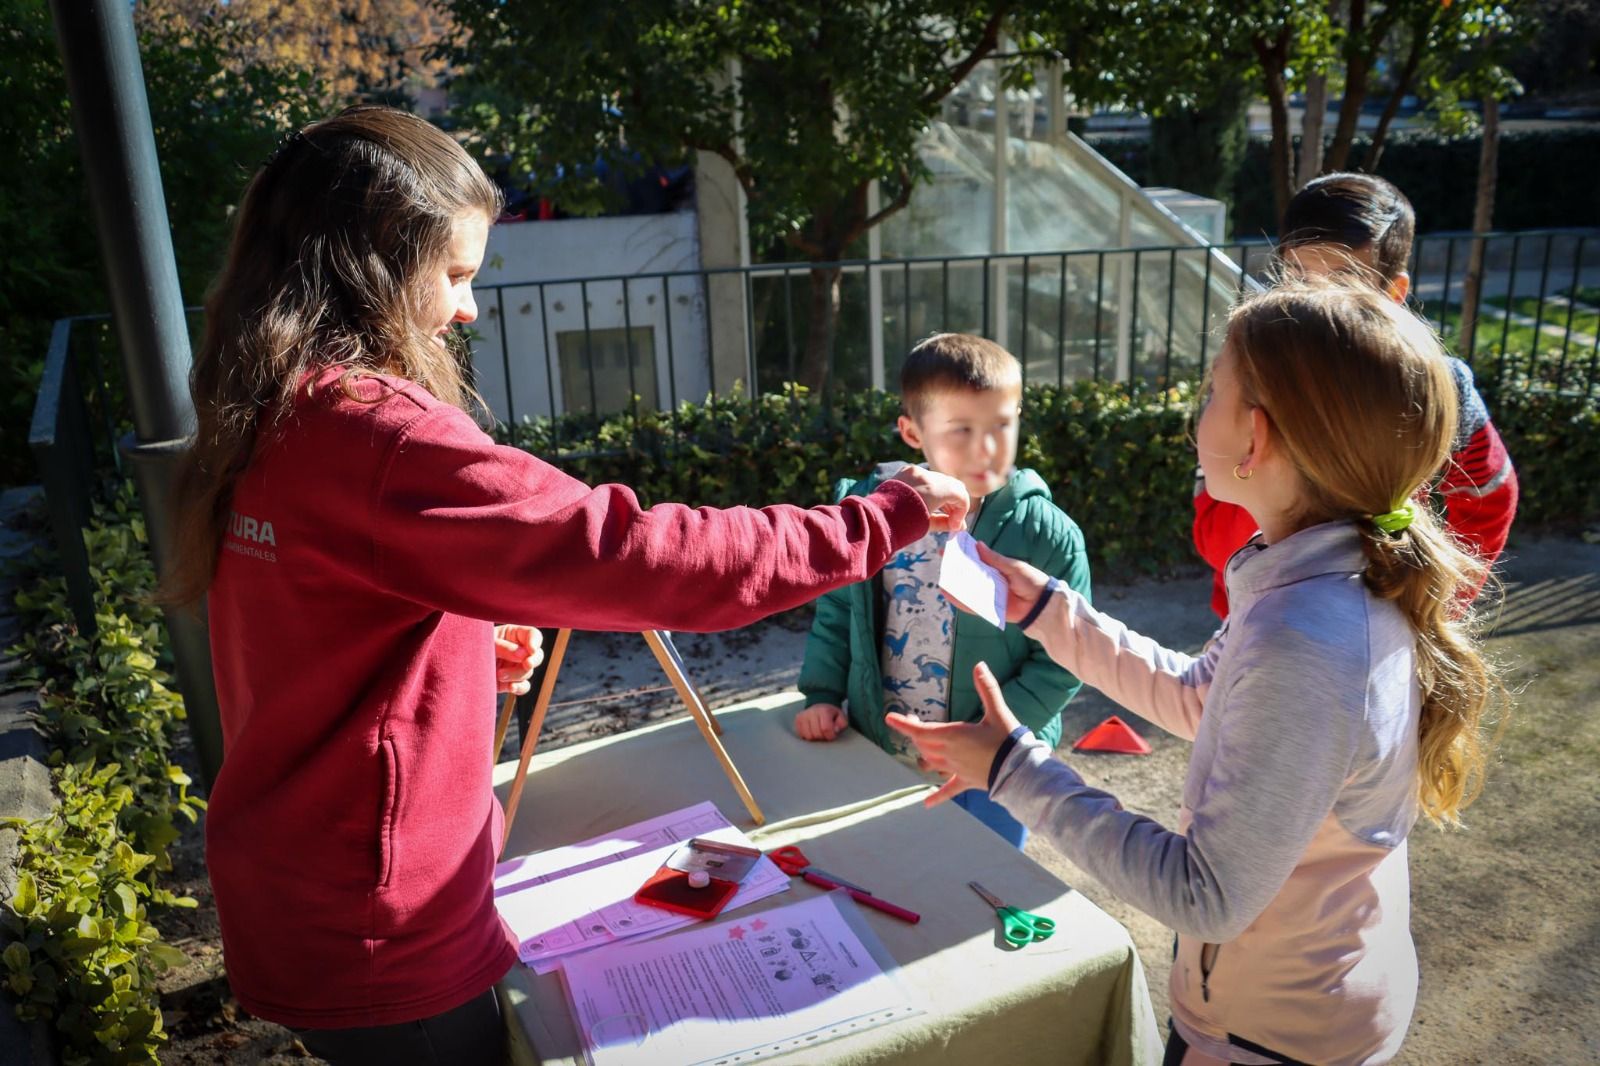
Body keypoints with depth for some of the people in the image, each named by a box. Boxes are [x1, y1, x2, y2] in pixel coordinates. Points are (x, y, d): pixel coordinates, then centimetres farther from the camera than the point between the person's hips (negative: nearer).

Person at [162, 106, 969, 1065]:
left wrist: (473, 648, 4)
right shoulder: (372, 430, -27)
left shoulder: (264, 424, 3)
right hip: (377, 939, -9)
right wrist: (878, 522, -24)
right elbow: (631, 555, -32)